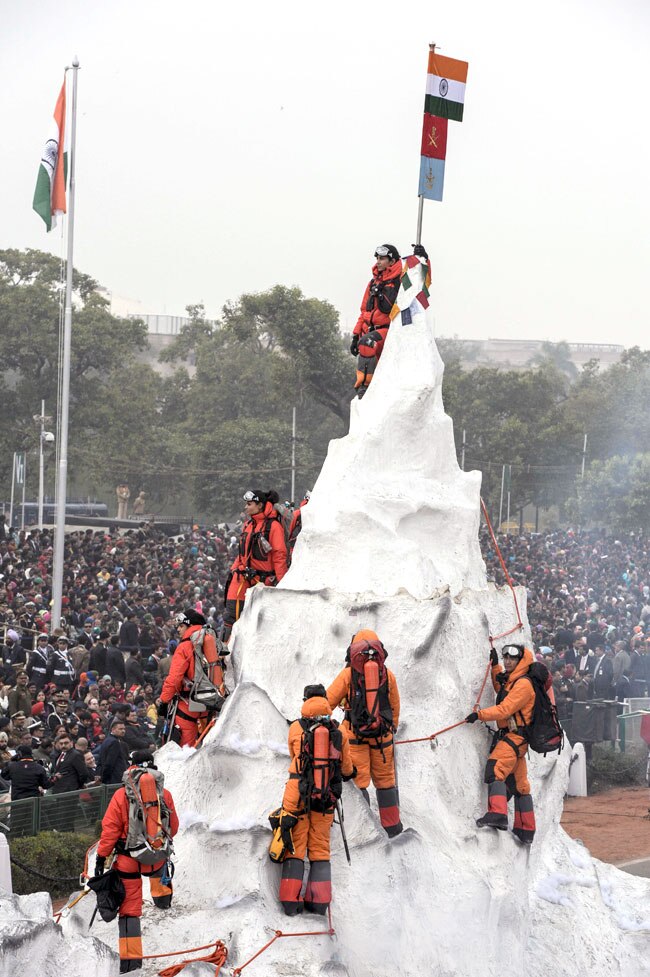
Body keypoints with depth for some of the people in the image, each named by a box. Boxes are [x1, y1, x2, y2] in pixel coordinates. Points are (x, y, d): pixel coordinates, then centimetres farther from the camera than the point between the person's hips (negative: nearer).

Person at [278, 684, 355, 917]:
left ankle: (291, 900, -2)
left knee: (295, 847, 4)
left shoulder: (296, 728, -2)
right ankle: (319, 901, 5)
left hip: (297, 795, -1)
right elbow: (346, 767, 14)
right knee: (321, 848, 11)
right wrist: (349, 773, 38)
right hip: (326, 799, 1)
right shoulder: (339, 732, 2)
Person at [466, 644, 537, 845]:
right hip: (511, 737, 10)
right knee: (518, 783, 13)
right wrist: (495, 667, 27)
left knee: (495, 770, -25)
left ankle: (497, 815, -39)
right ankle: (526, 831, 19)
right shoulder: (510, 680, 16)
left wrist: (480, 714, -22)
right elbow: (501, 691, 37)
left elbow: (505, 709, -21)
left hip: (515, 736, -10)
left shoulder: (523, 685, -14)